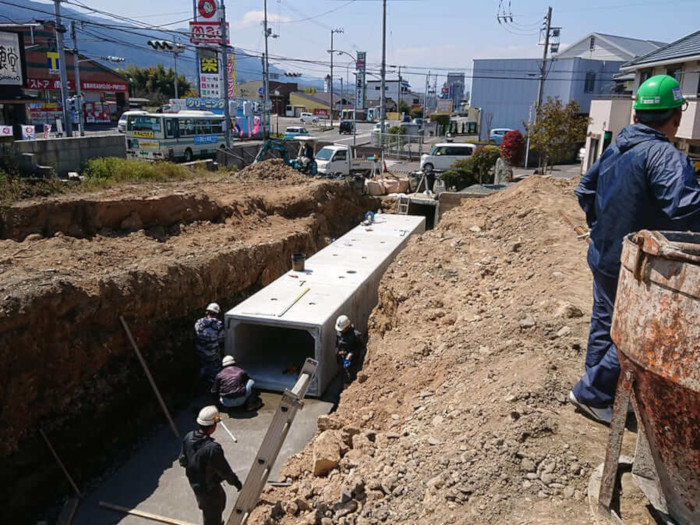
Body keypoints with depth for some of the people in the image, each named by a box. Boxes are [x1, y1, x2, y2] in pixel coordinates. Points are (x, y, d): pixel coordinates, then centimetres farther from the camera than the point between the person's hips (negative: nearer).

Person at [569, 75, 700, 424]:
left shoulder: (614, 150, 5)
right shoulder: (665, 156, -22)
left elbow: (584, 190, 16)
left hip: (603, 258, 9)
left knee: (605, 325, 21)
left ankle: (597, 396, 36)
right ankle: (591, 393, 13)